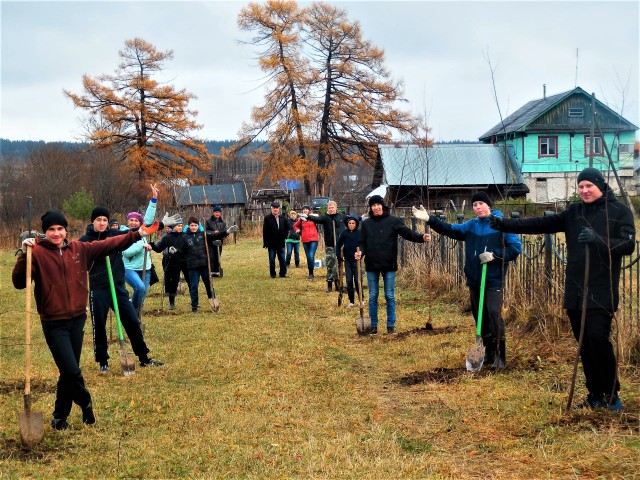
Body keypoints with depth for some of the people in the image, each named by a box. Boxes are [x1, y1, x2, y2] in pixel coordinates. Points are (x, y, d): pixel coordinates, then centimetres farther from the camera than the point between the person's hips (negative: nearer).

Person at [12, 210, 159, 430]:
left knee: (69, 372, 13)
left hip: (77, 319, 5)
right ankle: (86, 403, 20)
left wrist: (138, 234, 7)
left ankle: (60, 417, 29)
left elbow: (109, 245, 9)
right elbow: (19, 282, -18)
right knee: (72, 371, -9)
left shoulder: (79, 249, 5)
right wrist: (25, 254, -30)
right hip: (54, 324, -5)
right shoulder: (37, 253, -9)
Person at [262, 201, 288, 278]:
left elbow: (287, 227, 19)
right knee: (272, 260, 4)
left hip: (281, 242, 3)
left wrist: (284, 236, 4)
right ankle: (272, 274, 11)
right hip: (271, 243, -3)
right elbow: (265, 231, -7)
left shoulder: (283, 218, 7)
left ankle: (283, 273, 14)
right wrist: (265, 243, -10)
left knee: (282, 259, 6)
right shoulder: (267, 218, -5)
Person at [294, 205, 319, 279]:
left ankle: (311, 273, -7)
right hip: (305, 240, 4)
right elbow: (295, 226, 23)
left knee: (311, 256, -15)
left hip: (313, 239, -4)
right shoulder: (301, 219, 7)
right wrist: (298, 230, 4)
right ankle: (310, 273, 19)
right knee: (308, 257, 10)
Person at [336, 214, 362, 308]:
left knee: (357, 280, -2)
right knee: (349, 281, 6)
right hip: (347, 260, 2)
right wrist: (339, 255, 3)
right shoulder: (344, 233, 0)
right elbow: (338, 244, 9)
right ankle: (351, 301, 15)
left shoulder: (360, 233, -6)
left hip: (356, 260, -2)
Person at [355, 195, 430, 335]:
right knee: (372, 296, 8)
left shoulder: (393, 221, -3)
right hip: (372, 265, 2)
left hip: (389, 265, -2)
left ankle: (391, 325, 14)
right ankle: (373, 325, 17)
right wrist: (361, 252, -17)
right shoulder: (366, 224, 4)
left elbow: (407, 233, -15)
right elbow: (363, 243, 5)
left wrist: (421, 237, -32)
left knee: (390, 296, 4)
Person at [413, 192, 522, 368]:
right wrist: (430, 219, -2)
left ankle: (500, 356, -9)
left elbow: (516, 248, -10)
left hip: (494, 280, -6)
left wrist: (495, 255, -20)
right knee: (480, 316, 11)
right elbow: (451, 230, 7)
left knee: (494, 313, -15)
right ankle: (489, 353, 24)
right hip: (474, 280, 6)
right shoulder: (471, 225, 10)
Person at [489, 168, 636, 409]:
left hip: (602, 292, -5)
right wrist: (505, 224, -1)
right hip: (575, 291, 5)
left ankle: (611, 393, 4)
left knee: (598, 338, -14)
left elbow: (628, 245, -10)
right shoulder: (574, 211, 14)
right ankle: (595, 394, 19)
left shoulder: (619, 211, 0)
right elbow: (543, 224, 7)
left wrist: (598, 240, -27)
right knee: (585, 344, 7)